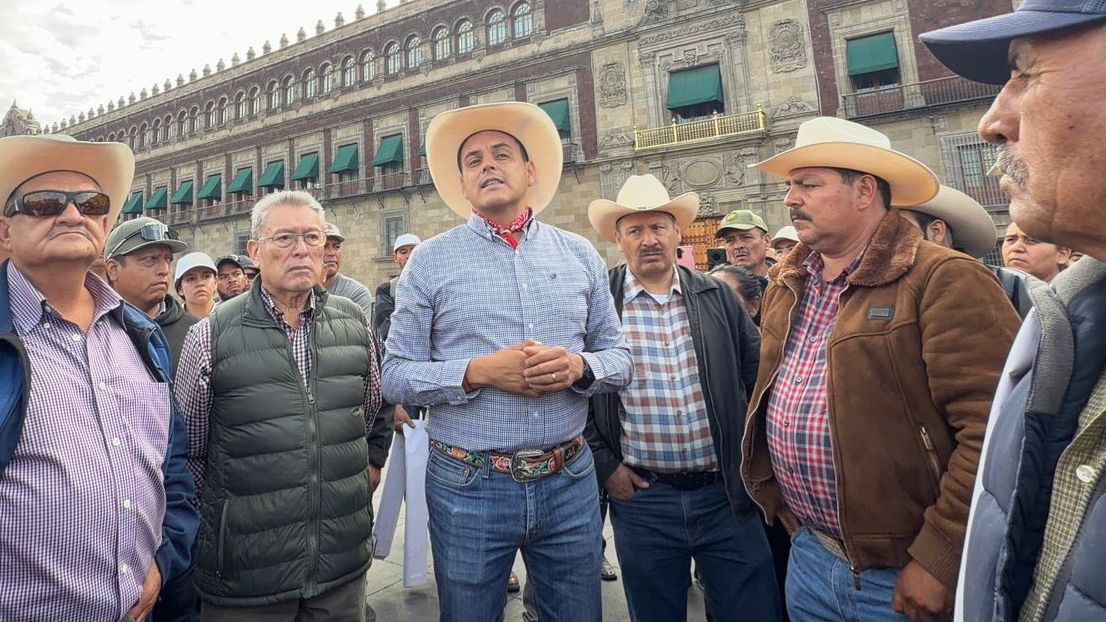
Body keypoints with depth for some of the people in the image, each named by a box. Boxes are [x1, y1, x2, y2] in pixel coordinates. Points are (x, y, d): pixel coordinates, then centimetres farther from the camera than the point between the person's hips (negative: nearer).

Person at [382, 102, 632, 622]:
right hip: (468, 484, -2)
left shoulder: (580, 254, 5)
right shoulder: (430, 260, -2)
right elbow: (395, 376, -3)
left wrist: (579, 366, -14)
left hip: (570, 481, 3)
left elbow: (619, 357, 8)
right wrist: (477, 372, -19)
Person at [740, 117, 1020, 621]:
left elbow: (992, 429, -20)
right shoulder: (785, 286, 6)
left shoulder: (943, 281, -15)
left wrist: (938, 558, -18)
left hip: (902, 574, -6)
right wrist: (781, 504, 13)